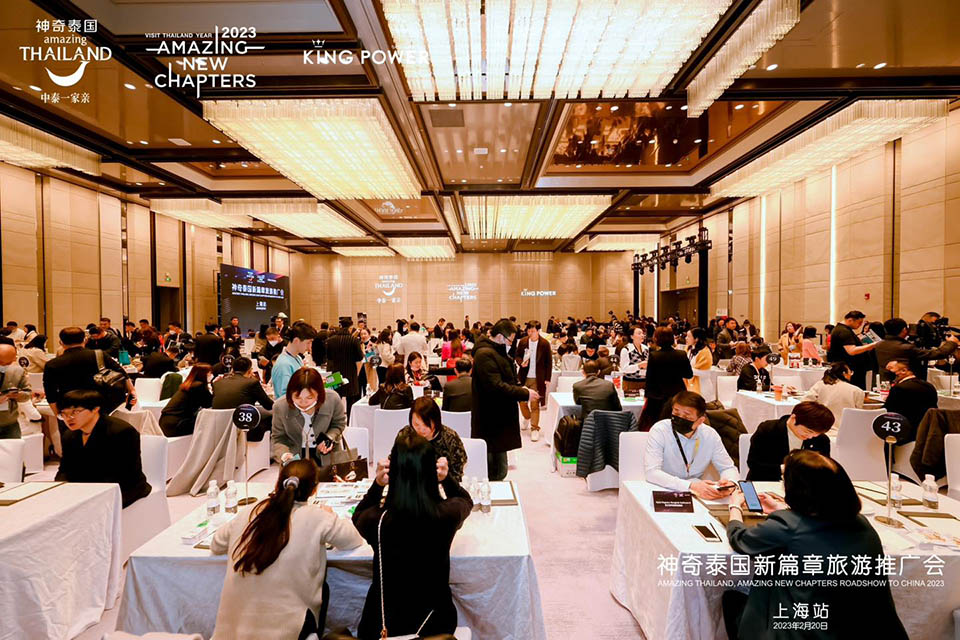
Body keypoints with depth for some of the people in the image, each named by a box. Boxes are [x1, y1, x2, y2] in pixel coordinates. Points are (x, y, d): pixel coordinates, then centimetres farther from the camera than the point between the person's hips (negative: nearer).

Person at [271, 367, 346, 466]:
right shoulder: (280, 406, -24)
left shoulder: (333, 400, -26)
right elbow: (278, 438, -9)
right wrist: (284, 454, -29)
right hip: (295, 455, 0)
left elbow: (339, 423, -4)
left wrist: (330, 437, -23)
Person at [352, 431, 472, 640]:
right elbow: (466, 501, 2)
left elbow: (358, 517, 1)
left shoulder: (377, 520, -27)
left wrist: (377, 484, -12)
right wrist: (446, 478, -10)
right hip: (434, 622, 1)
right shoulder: (448, 514, -25)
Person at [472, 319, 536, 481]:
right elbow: (496, 387, -25)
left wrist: (521, 388, 7)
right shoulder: (485, 354, -19)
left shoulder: (496, 352, 16)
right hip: (492, 421, -11)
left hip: (499, 419, 11)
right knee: (496, 472, -1)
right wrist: (525, 394, -19)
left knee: (499, 469, 18)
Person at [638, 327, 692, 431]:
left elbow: (649, 378, -9)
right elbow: (689, 375, 3)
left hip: (658, 396, -2)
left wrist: (646, 395, 1)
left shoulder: (653, 356, -14)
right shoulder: (682, 355, -7)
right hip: (678, 394, 2)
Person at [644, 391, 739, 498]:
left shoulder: (710, 435, -4)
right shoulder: (659, 431, -17)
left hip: (697, 494, 4)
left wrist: (729, 483, -18)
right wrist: (690, 485, -35)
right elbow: (652, 473, -25)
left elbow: (728, 468, 6)